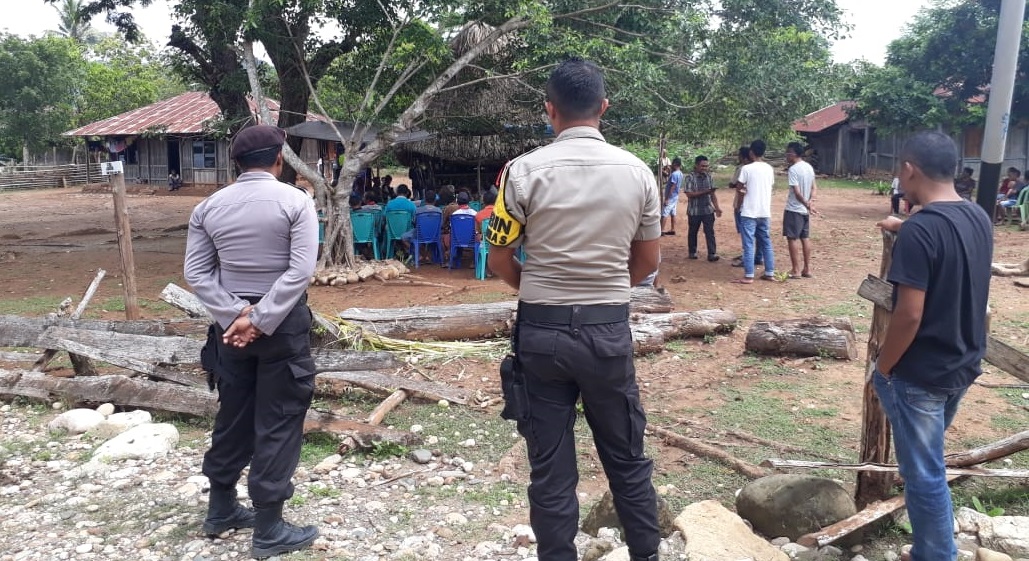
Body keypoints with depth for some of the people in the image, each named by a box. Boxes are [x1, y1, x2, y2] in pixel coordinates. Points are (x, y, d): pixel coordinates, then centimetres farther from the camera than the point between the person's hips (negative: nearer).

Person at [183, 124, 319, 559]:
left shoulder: (209, 207, 4)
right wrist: (260, 320, -16)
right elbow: (300, 270, -18)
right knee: (278, 423, 3)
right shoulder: (295, 201, -9)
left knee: (233, 415, 18)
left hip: (231, 322, 5)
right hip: (283, 322, -5)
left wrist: (235, 315, -8)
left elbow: (197, 272, -1)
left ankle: (221, 509, 33)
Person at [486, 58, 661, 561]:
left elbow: (500, 261, -1)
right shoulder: (637, 172, -1)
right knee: (627, 458, 18)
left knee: (550, 467, 10)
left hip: (542, 331, -1)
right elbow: (647, 262, 7)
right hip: (609, 330, 2)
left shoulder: (524, 171, -8)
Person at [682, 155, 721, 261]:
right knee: (693, 232, 11)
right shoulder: (690, 177, -9)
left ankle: (712, 254, -2)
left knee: (710, 232, -3)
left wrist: (717, 207, 1)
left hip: (708, 210, 3)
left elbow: (713, 194, 8)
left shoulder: (708, 176, 5)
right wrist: (704, 192, -24)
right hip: (694, 211, -3)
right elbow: (689, 194, -18)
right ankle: (692, 252, 25)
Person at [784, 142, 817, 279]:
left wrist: (806, 204, -10)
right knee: (805, 238, 12)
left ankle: (796, 271, -2)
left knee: (792, 238, -3)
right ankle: (807, 269, 16)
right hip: (805, 210, 8)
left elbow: (797, 192, -21)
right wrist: (810, 201, -6)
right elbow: (814, 188, 9)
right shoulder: (809, 167, 9)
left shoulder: (793, 169, -18)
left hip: (794, 209, -8)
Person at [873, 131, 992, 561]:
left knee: (924, 474, 6)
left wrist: (882, 369, -13)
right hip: (963, 365, 9)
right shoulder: (978, 218, 2)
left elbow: (909, 315, -25)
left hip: (922, 373, -9)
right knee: (927, 462, 26)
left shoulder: (919, 231, -24)